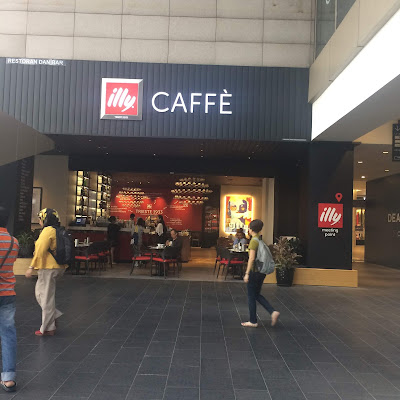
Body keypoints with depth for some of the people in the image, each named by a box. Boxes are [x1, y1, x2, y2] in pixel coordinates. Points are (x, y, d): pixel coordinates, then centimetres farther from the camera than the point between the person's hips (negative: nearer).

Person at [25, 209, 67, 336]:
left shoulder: (48, 231, -14)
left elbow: (40, 251, -20)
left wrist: (31, 267, -18)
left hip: (48, 268, -9)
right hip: (58, 267, 9)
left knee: (47, 297, 0)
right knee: (40, 292, 21)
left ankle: (48, 328, 8)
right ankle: (54, 315, 17)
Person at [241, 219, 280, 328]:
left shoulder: (254, 241, -17)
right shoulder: (261, 240, 9)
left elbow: (252, 258, -23)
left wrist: (247, 273, -21)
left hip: (255, 271, -8)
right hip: (262, 271, 9)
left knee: (251, 297, 5)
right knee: (257, 295, 19)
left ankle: (253, 321, 13)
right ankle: (273, 312, 7)